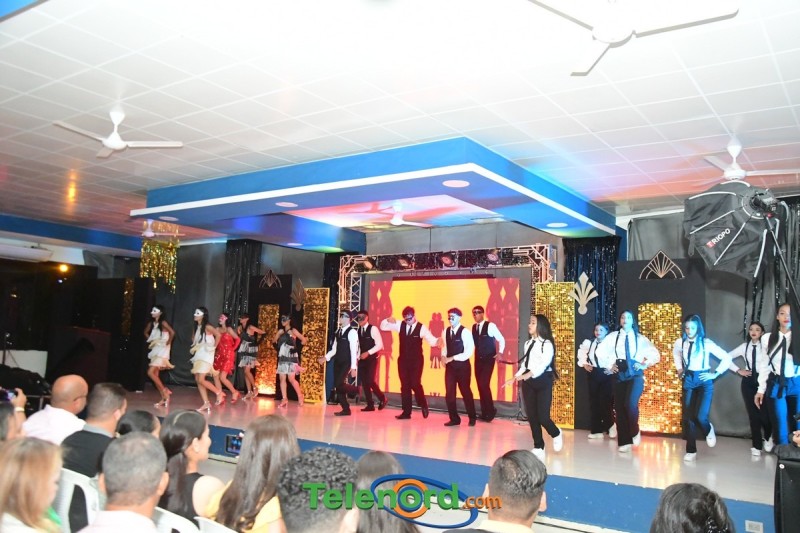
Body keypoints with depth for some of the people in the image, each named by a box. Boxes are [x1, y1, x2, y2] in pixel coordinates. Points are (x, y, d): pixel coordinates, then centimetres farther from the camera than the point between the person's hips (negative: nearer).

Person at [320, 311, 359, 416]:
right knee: (337, 385, 5)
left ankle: (358, 390, 8)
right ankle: (346, 409, 14)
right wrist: (326, 357, 5)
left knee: (339, 384, -17)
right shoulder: (338, 331, 12)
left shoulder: (352, 332, -12)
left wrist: (353, 367, -19)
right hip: (338, 362, 8)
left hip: (346, 363, -8)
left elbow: (354, 350, -16)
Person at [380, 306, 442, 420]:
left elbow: (431, 340, -17)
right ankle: (406, 412, 13)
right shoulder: (400, 325, 2)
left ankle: (423, 405, 16)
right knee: (404, 385, 5)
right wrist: (388, 320, -15)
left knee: (415, 383, -12)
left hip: (416, 360, -4)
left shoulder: (421, 328, -8)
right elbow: (383, 326, 6)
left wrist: (438, 341, -40)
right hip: (403, 360, 4)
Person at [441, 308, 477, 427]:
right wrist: (443, 357, -7)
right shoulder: (446, 331, 5)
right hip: (450, 366, 5)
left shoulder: (465, 332, -13)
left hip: (462, 366, -5)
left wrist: (452, 358, -18)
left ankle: (472, 418, 22)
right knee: (449, 393, 3)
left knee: (465, 392, 5)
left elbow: (469, 352, -16)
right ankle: (454, 418, 16)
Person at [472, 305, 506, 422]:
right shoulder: (473, 327, 6)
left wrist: (500, 352, -12)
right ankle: (484, 412, 16)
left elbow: (501, 339, -3)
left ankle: (490, 410, 2)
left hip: (489, 359, -6)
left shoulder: (490, 326, -10)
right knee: (480, 385, 6)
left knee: (484, 384, -14)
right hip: (478, 359, 6)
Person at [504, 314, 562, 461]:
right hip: (528, 382, 6)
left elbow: (543, 364, -19)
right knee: (531, 416, 5)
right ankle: (538, 448, 16)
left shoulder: (547, 344, -9)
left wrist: (527, 375, -31)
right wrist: (514, 378, 5)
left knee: (542, 416, -9)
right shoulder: (527, 343, 12)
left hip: (543, 381, -6)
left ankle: (556, 434, 24)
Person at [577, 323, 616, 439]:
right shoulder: (589, 343, 6)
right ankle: (596, 430, 13)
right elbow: (581, 355, 19)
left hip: (607, 374, -4)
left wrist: (612, 368, -17)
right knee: (594, 401, 6)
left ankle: (610, 425, 19)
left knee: (606, 401, -8)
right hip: (593, 374, 5)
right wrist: (585, 364, 5)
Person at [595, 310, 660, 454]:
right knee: (619, 407, 1)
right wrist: (609, 365, 3)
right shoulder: (613, 336, 6)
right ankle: (624, 442, 13)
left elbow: (655, 354, 7)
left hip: (635, 373, -2)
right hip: (619, 374, 2)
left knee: (630, 403, -22)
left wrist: (643, 365, -4)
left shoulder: (640, 338, 5)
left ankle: (635, 432, 7)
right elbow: (599, 351, 11)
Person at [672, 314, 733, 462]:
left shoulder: (706, 343, -8)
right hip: (688, 381, 3)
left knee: (700, 416, -15)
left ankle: (709, 430, 23)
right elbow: (675, 354, 25)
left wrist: (715, 374, -6)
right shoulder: (680, 343, 2)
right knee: (687, 417, 1)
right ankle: (691, 451, 12)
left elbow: (726, 358, -5)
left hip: (704, 381, -3)